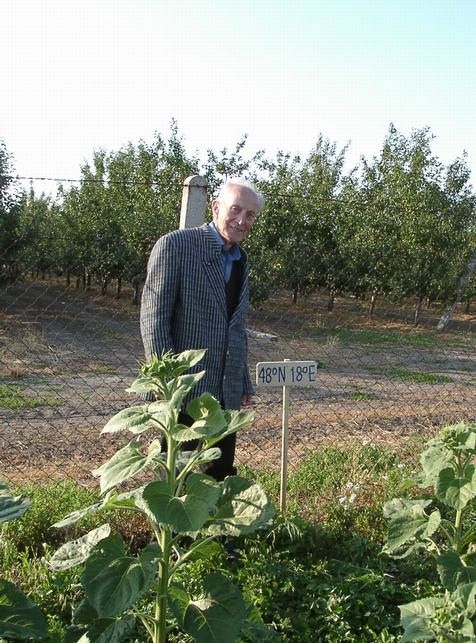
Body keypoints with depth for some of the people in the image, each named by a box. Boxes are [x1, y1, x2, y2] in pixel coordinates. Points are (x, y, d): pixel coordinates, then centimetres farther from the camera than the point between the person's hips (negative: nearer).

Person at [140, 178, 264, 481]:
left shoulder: (241, 259, 14)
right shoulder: (175, 245, -10)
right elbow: (153, 318, -13)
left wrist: (245, 383, 19)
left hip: (227, 396, 7)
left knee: (222, 474, 15)